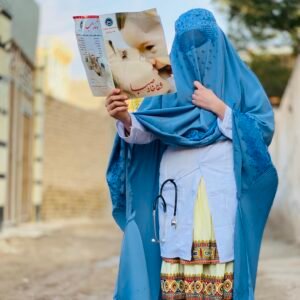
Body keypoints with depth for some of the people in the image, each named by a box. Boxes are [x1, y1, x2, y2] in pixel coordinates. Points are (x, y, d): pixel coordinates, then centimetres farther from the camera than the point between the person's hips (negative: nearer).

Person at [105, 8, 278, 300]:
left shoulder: (240, 79, 9)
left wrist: (218, 107, -8)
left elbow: (265, 128, 0)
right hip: (179, 195, 1)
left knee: (222, 275, -8)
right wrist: (125, 118, -24)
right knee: (175, 273, -6)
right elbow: (145, 130, -2)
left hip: (224, 194, -1)